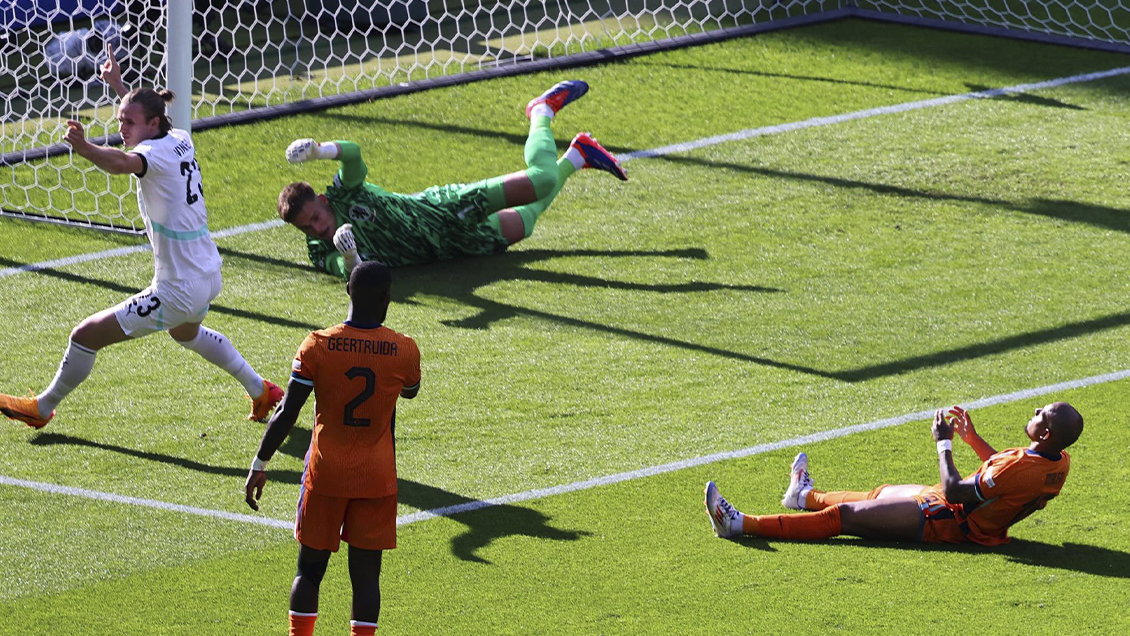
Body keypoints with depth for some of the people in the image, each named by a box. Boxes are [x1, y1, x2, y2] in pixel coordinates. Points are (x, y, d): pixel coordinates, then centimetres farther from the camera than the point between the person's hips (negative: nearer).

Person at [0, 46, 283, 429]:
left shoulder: (157, 152, -23)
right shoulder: (180, 140, 2)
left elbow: (124, 163, -49)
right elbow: (148, 113, 28)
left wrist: (84, 148, -66)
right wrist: (117, 84, 39)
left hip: (177, 292, -10)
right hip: (208, 277, 10)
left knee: (86, 335, -1)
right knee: (187, 333, 42)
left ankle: (43, 407, 16)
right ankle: (260, 390, 51)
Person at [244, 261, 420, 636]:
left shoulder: (317, 346, -9)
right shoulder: (404, 351, -6)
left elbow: (286, 414, -8)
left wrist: (259, 466, 1)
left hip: (325, 474, 0)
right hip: (377, 477, 0)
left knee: (310, 569, 10)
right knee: (366, 573, 3)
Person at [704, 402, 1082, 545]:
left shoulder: (1025, 470, -35)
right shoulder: (1059, 462, -7)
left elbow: (954, 491, -28)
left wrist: (944, 444, -16)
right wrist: (973, 439, 12)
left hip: (949, 523, -9)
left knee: (843, 516, -6)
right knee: (880, 495, 31)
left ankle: (740, 524, -4)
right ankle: (804, 497, 60)